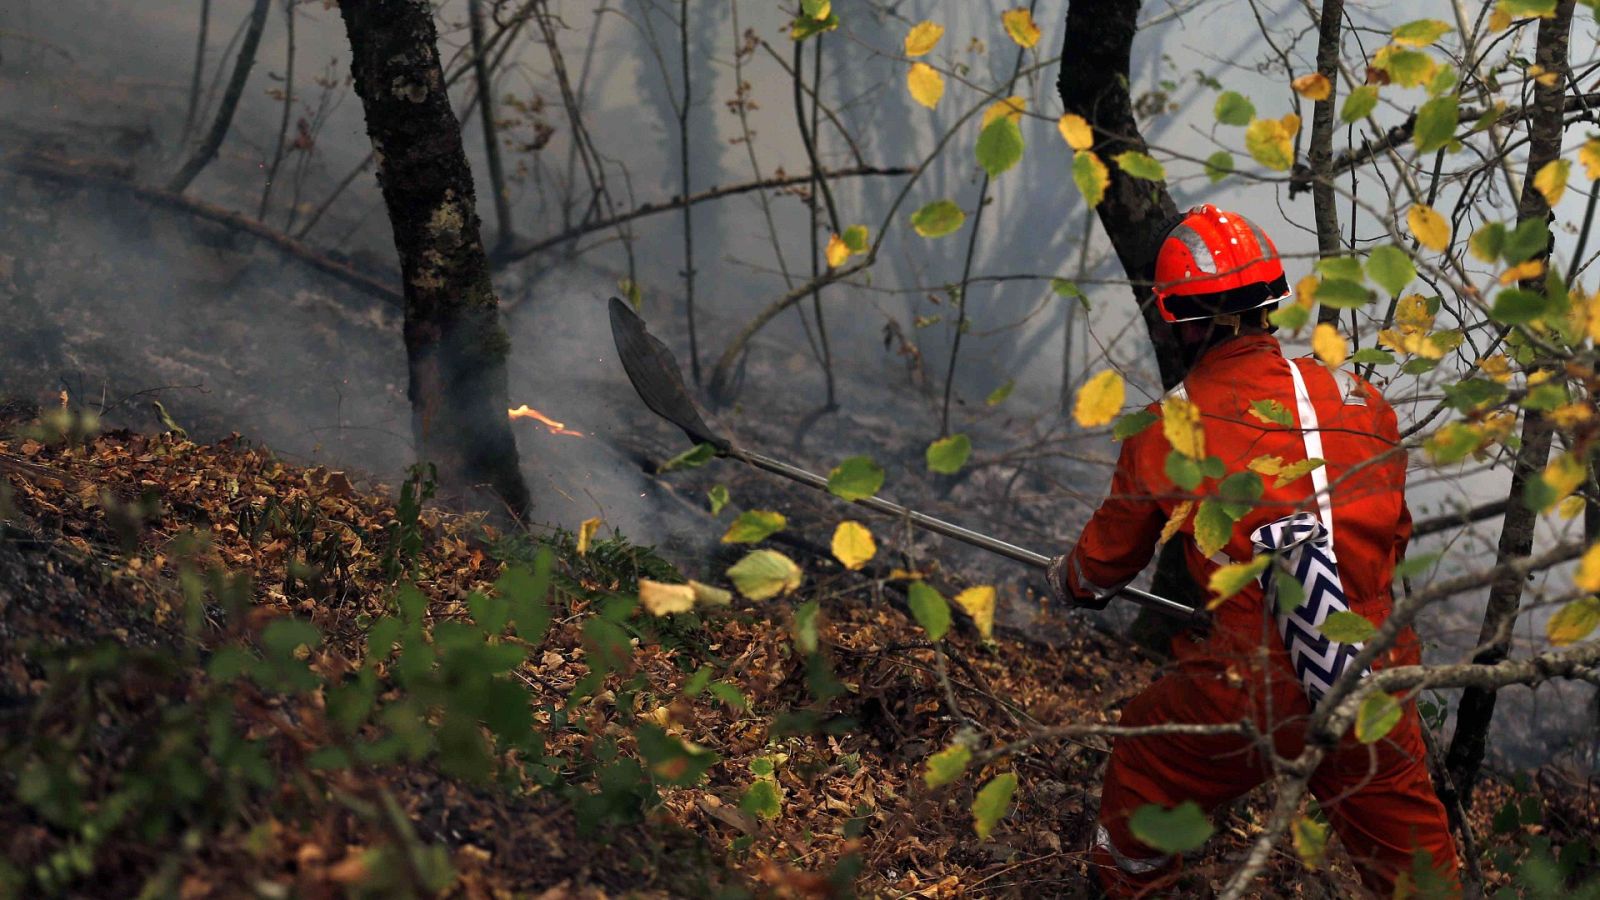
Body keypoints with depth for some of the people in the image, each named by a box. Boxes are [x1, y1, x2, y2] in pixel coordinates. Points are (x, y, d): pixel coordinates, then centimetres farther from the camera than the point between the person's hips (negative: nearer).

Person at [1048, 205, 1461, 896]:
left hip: (1251, 697, -2)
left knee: (1145, 765, 27)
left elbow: (1109, 557, 13)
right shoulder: (1363, 402, 2)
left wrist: (1068, 582, 36)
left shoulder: (1166, 430, -5)